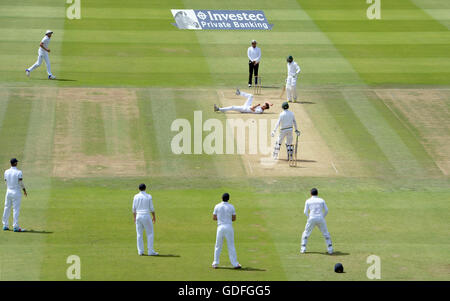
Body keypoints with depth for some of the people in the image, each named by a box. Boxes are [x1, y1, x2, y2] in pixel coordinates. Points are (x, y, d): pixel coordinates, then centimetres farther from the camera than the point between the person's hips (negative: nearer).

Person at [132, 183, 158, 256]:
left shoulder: (136, 197, 2)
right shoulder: (148, 196, -5)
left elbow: (134, 208, 4)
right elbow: (151, 208, -3)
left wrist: (134, 217, 14)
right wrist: (154, 217, 8)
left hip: (138, 216, 3)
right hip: (146, 216, -3)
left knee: (139, 234, 8)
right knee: (150, 234, 5)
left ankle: (140, 251, 8)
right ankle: (150, 251, 1)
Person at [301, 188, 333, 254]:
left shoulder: (308, 201, 7)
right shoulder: (321, 200, 10)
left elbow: (306, 212, 1)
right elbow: (326, 210, 7)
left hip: (312, 219, -1)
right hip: (321, 219, 1)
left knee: (306, 233, 17)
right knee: (326, 233, 14)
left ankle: (303, 248, 10)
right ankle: (330, 249, 6)